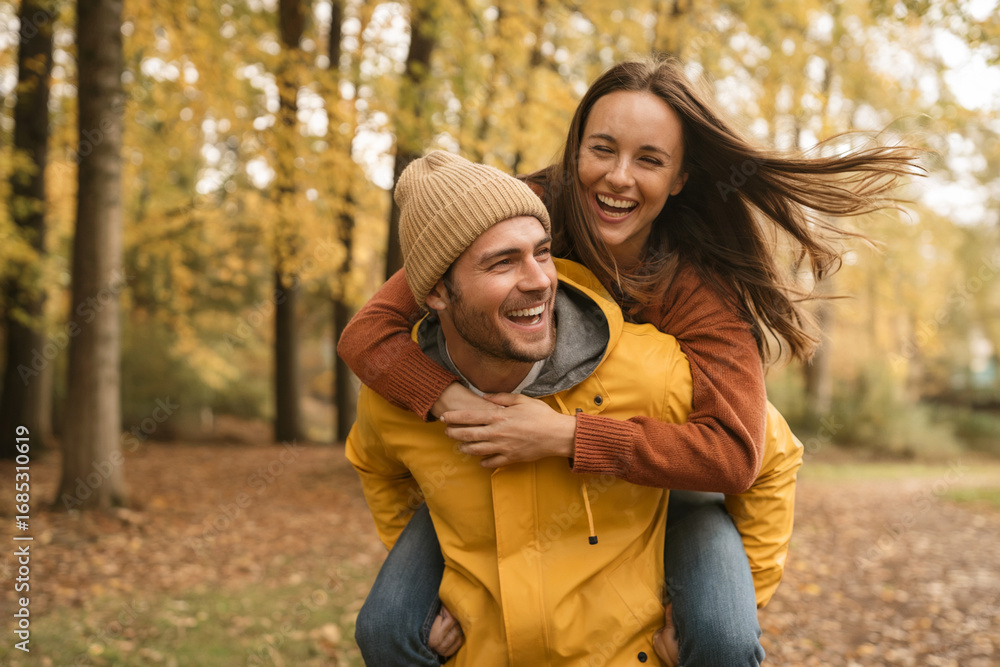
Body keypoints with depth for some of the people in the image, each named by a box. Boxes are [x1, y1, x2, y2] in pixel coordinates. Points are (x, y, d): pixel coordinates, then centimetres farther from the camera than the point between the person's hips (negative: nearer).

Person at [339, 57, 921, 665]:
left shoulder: (699, 283, -24)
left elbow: (734, 452, -33)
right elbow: (369, 333, -23)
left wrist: (565, 434, -40)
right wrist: (457, 402, -42)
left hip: (656, 479, -1)